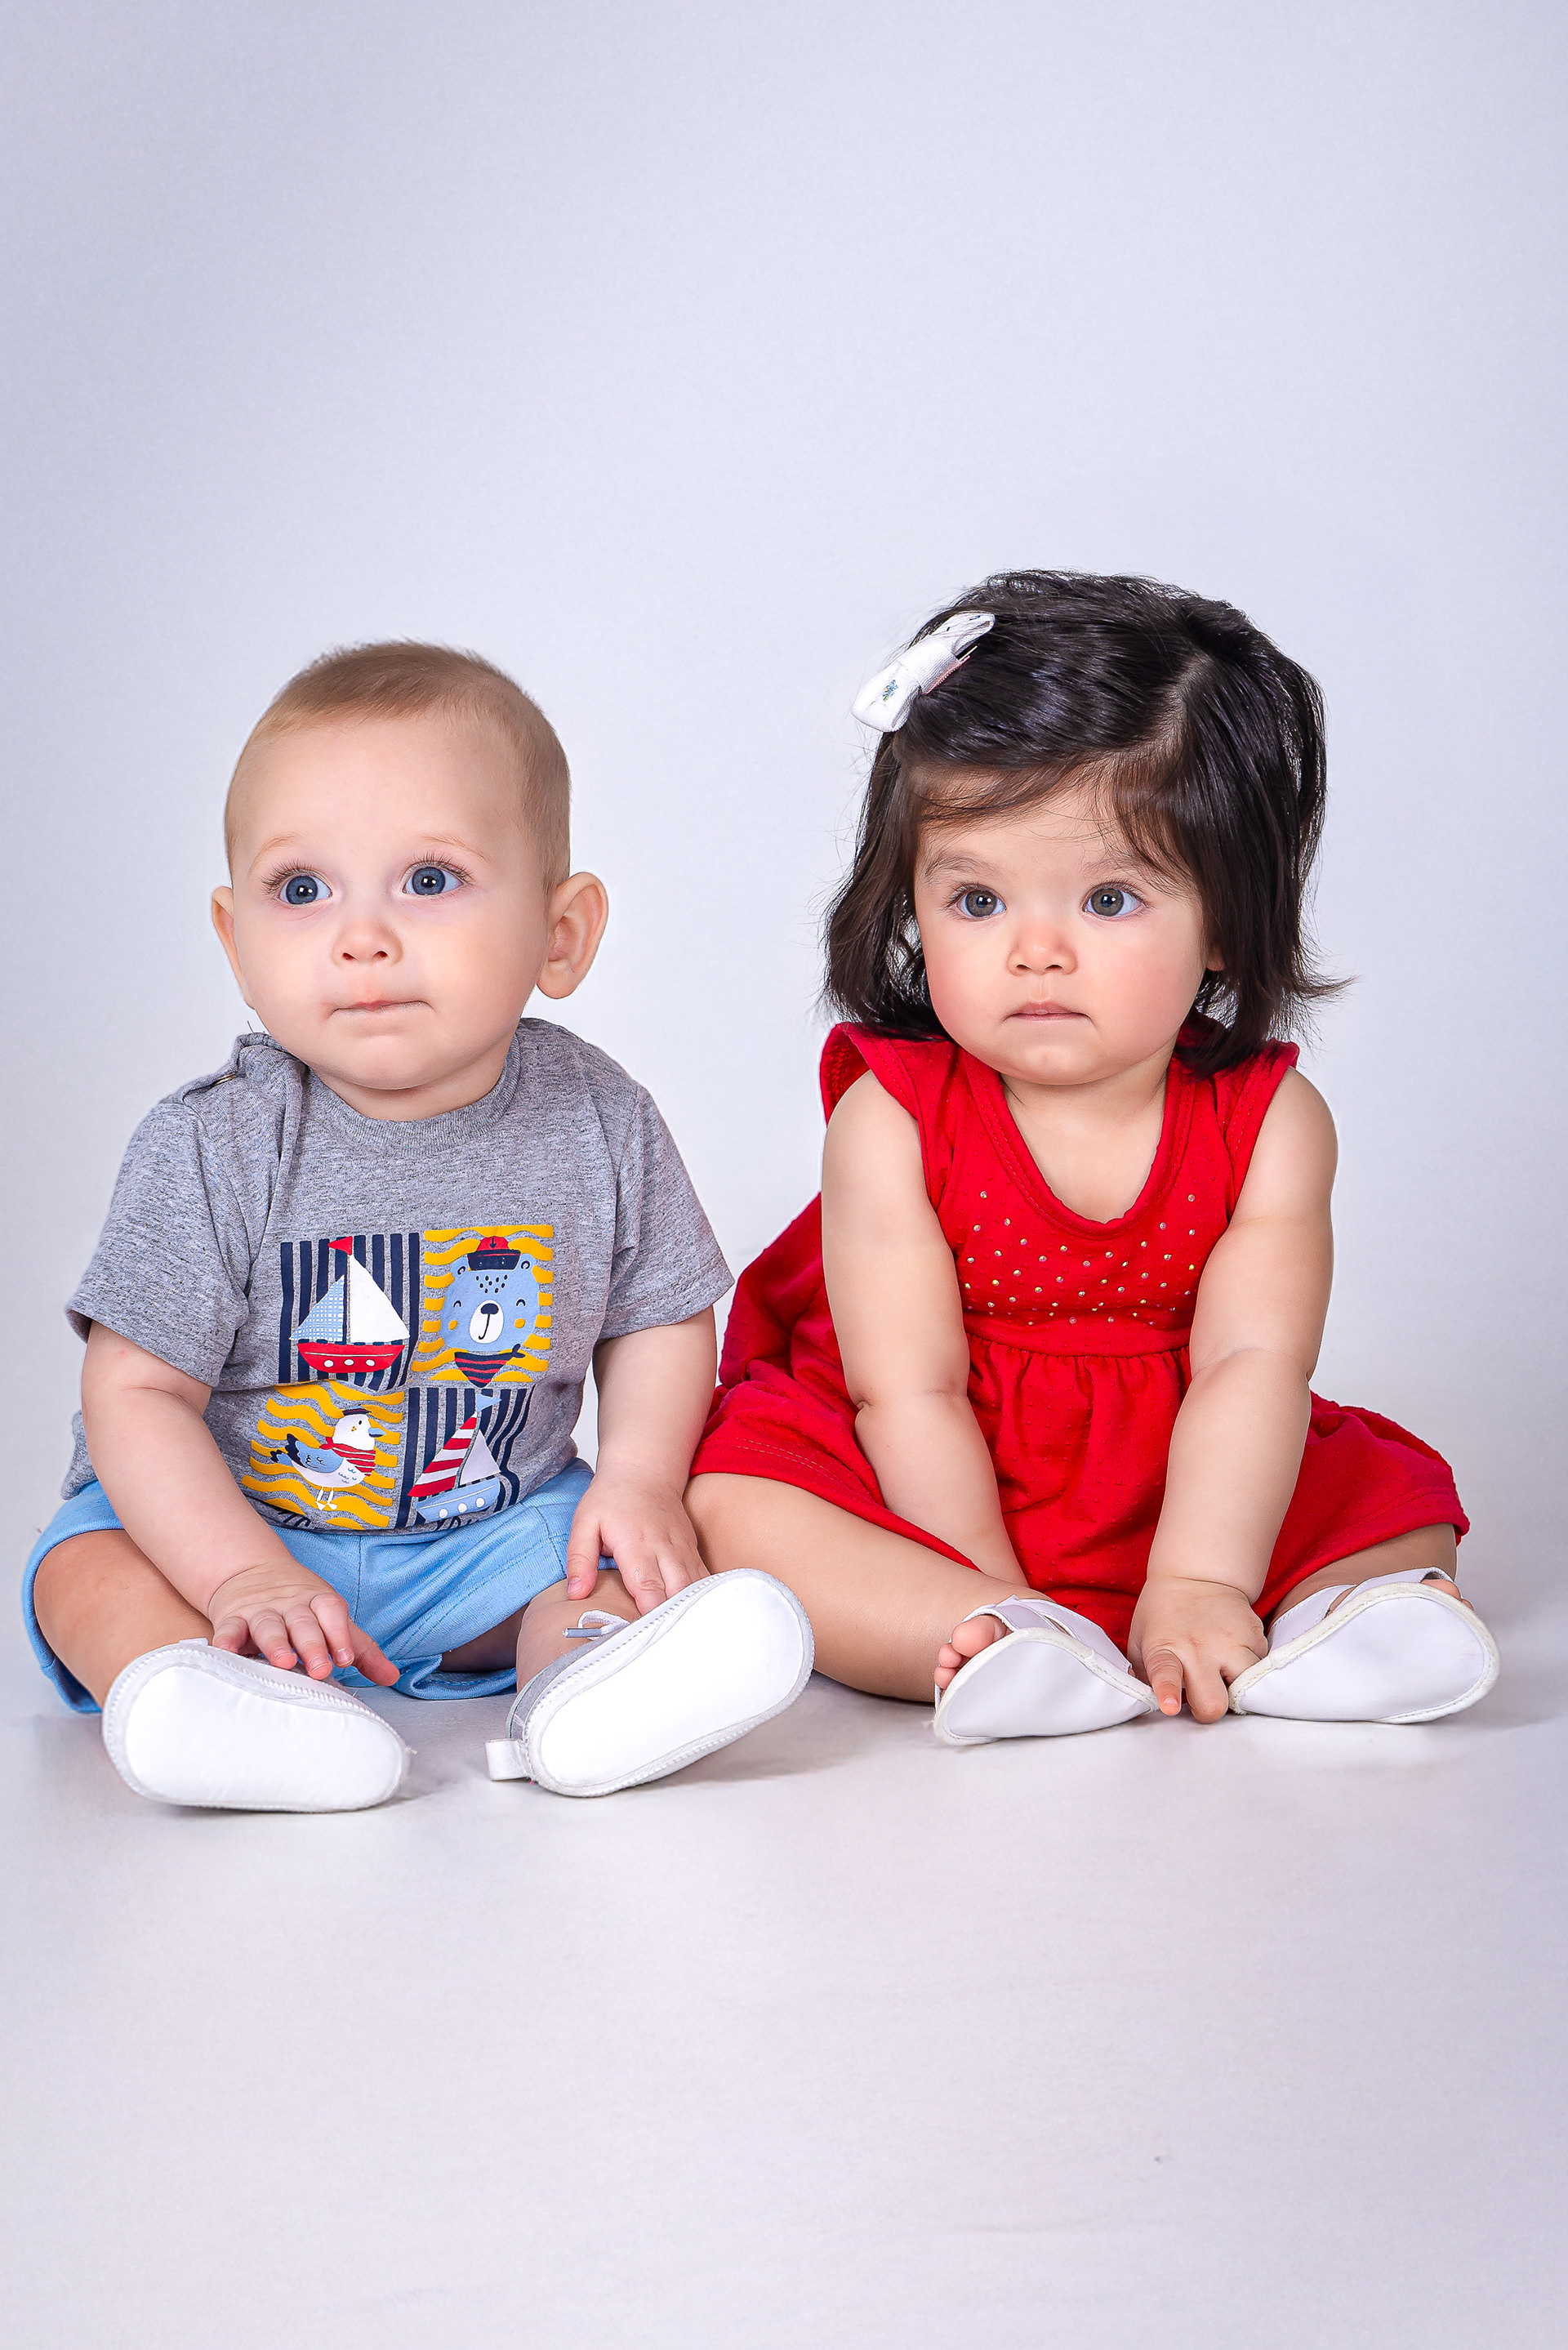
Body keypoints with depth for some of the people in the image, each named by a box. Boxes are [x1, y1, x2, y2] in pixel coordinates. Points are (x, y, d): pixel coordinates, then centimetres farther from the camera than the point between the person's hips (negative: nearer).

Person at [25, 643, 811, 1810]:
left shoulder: (598, 1122, -9)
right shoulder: (215, 1145, -16)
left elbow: (660, 1321, 5)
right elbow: (137, 1393, -15)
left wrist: (641, 1475, -13)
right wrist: (245, 1579, -27)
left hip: (491, 1531, 2)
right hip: (222, 1524, -1)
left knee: (636, 1556, -19)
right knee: (89, 1569, -24)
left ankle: (584, 1677, -45)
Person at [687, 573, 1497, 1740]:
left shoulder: (1269, 1120, -10)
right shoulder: (892, 1117, -14)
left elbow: (1254, 1364, -19)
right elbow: (911, 1392, -17)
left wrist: (1196, 1585, -31)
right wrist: (999, 1603, -24)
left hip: (1183, 1495, 2)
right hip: (930, 1503, -2)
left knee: (1398, 1506, -7)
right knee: (729, 1502, -26)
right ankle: (1033, 1661, -39)